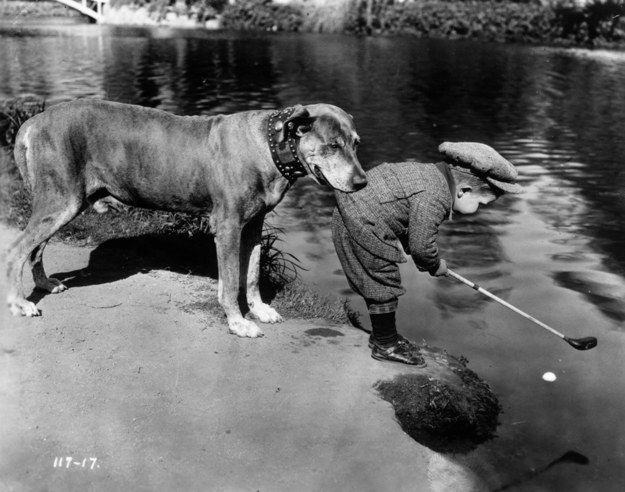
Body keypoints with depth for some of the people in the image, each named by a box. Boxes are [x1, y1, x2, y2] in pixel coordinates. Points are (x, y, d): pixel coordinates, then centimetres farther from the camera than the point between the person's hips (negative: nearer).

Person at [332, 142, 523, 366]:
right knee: (384, 284, -1)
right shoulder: (433, 198, -26)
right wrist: (435, 265, 0)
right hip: (361, 227, -11)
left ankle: (382, 335, 34)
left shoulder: (432, 174, 7)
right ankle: (385, 345, 13)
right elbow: (421, 244, -20)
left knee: (377, 282, 20)